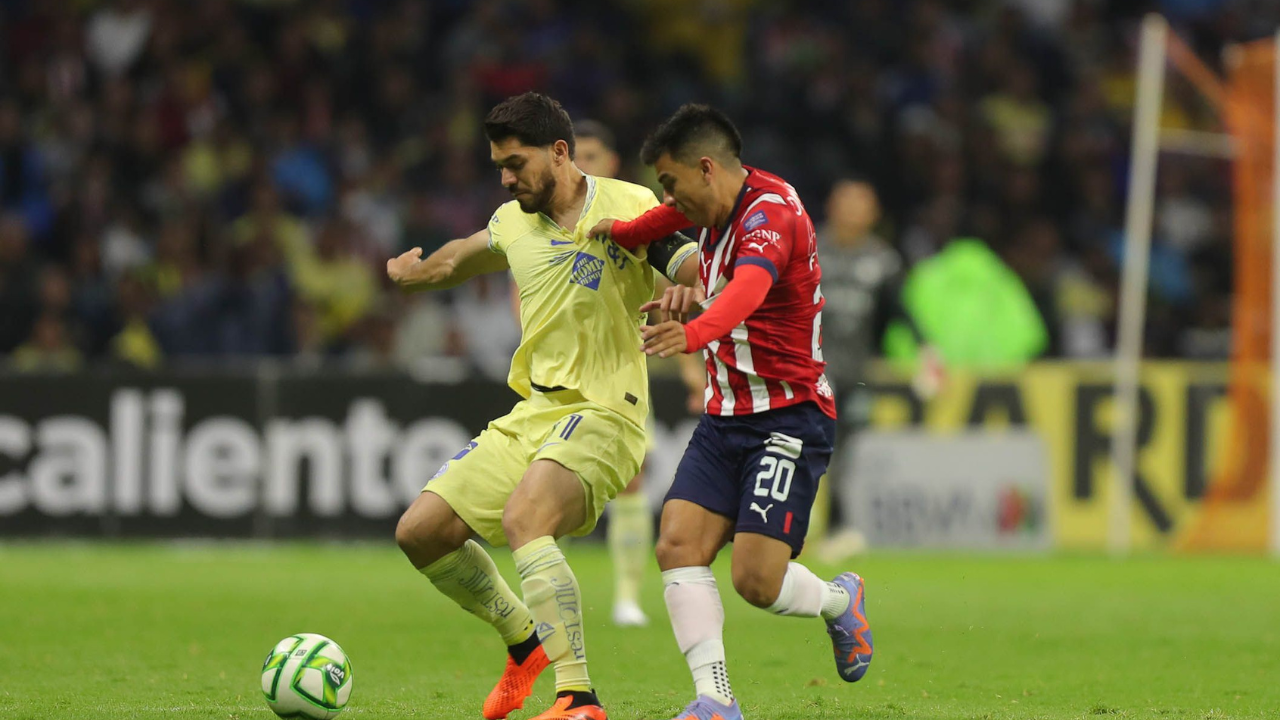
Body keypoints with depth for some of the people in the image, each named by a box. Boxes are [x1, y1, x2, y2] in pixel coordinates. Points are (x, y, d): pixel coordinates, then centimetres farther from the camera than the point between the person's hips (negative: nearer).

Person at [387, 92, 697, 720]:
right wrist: (410, 270, 49)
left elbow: (695, 268, -18)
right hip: (530, 415, 8)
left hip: (602, 414, -8)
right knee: (420, 531, 3)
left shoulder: (629, 209, -9)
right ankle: (526, 642, 26)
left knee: (523, 517, -34)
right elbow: (463, 256, 32)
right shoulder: (514, 223, 10)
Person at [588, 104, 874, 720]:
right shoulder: (721, 205, 7)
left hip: (788, 417, -9)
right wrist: (626, 232, 30)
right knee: (678, 547, -9)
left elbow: (749, 288, -43)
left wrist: (694, 333, -60)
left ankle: (840, 600, 19)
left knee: (756, 580, -13)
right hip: (726, 416, 9)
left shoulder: (769, 213, -21)